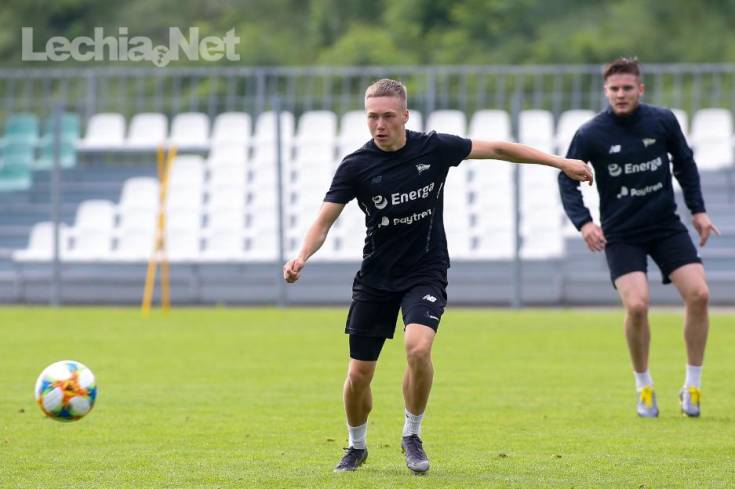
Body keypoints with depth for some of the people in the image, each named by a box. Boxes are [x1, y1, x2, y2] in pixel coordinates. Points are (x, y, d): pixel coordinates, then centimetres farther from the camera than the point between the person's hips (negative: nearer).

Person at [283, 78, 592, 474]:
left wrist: (560, 163, 3)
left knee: (418, 348, -27)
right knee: (359, 374, 2)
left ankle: (411, 436, -4)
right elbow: (324, 221, -10)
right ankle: (356, 446, 30)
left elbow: (498, 149, 2)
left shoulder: (433, 148, -9)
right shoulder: (356, 166, -10)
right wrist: (302, 256, -31)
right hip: (375, 278, 1)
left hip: (425, 273, -1)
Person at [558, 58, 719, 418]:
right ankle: (644, 387, 4)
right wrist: (583, 222, -19)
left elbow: (684, 163, 12)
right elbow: (567, 180, -5)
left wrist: (697, 209, 8)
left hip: (666, 226, 3)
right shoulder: (590, 135, -11)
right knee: (636, 305, -20)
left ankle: (692, 386, 5)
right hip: (620, 235, -3)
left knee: (699, 295, -11)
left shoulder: (663, 121, -4)